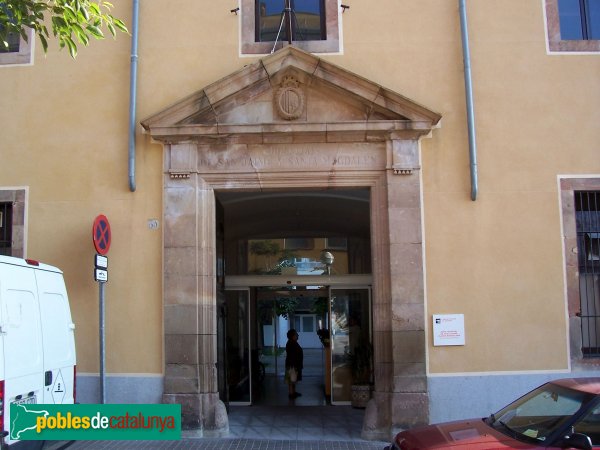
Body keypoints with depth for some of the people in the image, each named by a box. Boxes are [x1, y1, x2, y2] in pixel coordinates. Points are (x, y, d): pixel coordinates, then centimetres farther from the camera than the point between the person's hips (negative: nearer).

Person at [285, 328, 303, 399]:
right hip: (292, 365, -10)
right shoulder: (290, 344, -20)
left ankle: (293, 392, 25)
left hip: (296, 364, 10)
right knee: (291, 380, -2)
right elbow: (291, 356, -23)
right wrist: (294, 366, -23)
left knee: (294, 379, 17)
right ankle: (291, 393, 4)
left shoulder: (294, 343, 11)